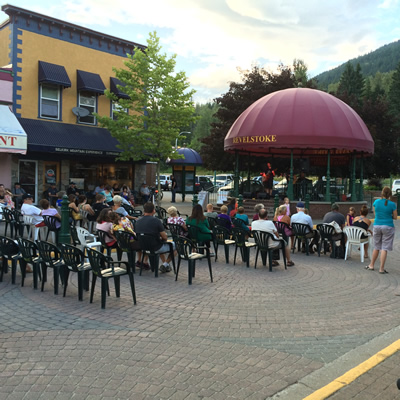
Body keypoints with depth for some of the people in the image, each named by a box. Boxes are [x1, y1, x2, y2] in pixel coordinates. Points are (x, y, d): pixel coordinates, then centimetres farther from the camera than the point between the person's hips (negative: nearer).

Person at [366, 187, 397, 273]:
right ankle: (381, 268, 1)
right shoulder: (392, 204, -9)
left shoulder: (376, 202, -1)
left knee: (376, 247, 16)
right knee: (384, 248, 0)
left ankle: (371, 265, 24)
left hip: (377, 226, 3)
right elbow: (395, 217, -2)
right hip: (388, 226, -3)